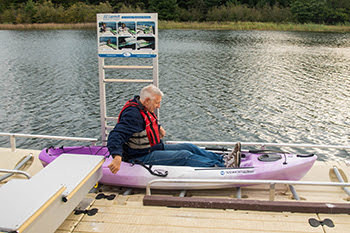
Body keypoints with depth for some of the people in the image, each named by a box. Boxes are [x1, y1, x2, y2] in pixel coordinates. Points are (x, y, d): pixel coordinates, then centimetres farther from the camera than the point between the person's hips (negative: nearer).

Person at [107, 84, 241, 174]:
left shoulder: (144, 109, 7)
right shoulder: (133, 114, -25)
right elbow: (115, 136, -37)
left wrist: (158, 127, 14)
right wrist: (117, 157, -52)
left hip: (155, 148, 10)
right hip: (142, 157, -10)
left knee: (189, 147, 3)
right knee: (185, 156, -18)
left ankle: (223, 159, 3)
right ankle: (223, 167, -15)